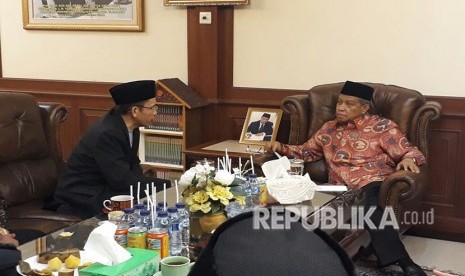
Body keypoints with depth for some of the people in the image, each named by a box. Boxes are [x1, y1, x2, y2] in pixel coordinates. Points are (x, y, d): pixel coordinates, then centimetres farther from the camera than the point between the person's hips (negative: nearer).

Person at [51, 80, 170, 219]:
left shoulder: (130, 128, 0)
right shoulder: (105, 134, -26)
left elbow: (133, 166, 8)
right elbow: (123, 180, -27)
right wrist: (167, 185, -24)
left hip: (106, 188, 8)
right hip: (83, 197, -8)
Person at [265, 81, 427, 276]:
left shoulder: (381, 126, 10)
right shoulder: (329, 128, 25)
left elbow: (409, 152, 8)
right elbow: (306, 152, 34)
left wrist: (408, 159, -16)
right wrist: (281, 148, 17)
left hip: (372, 185, -4)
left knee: (369, 207, -41)